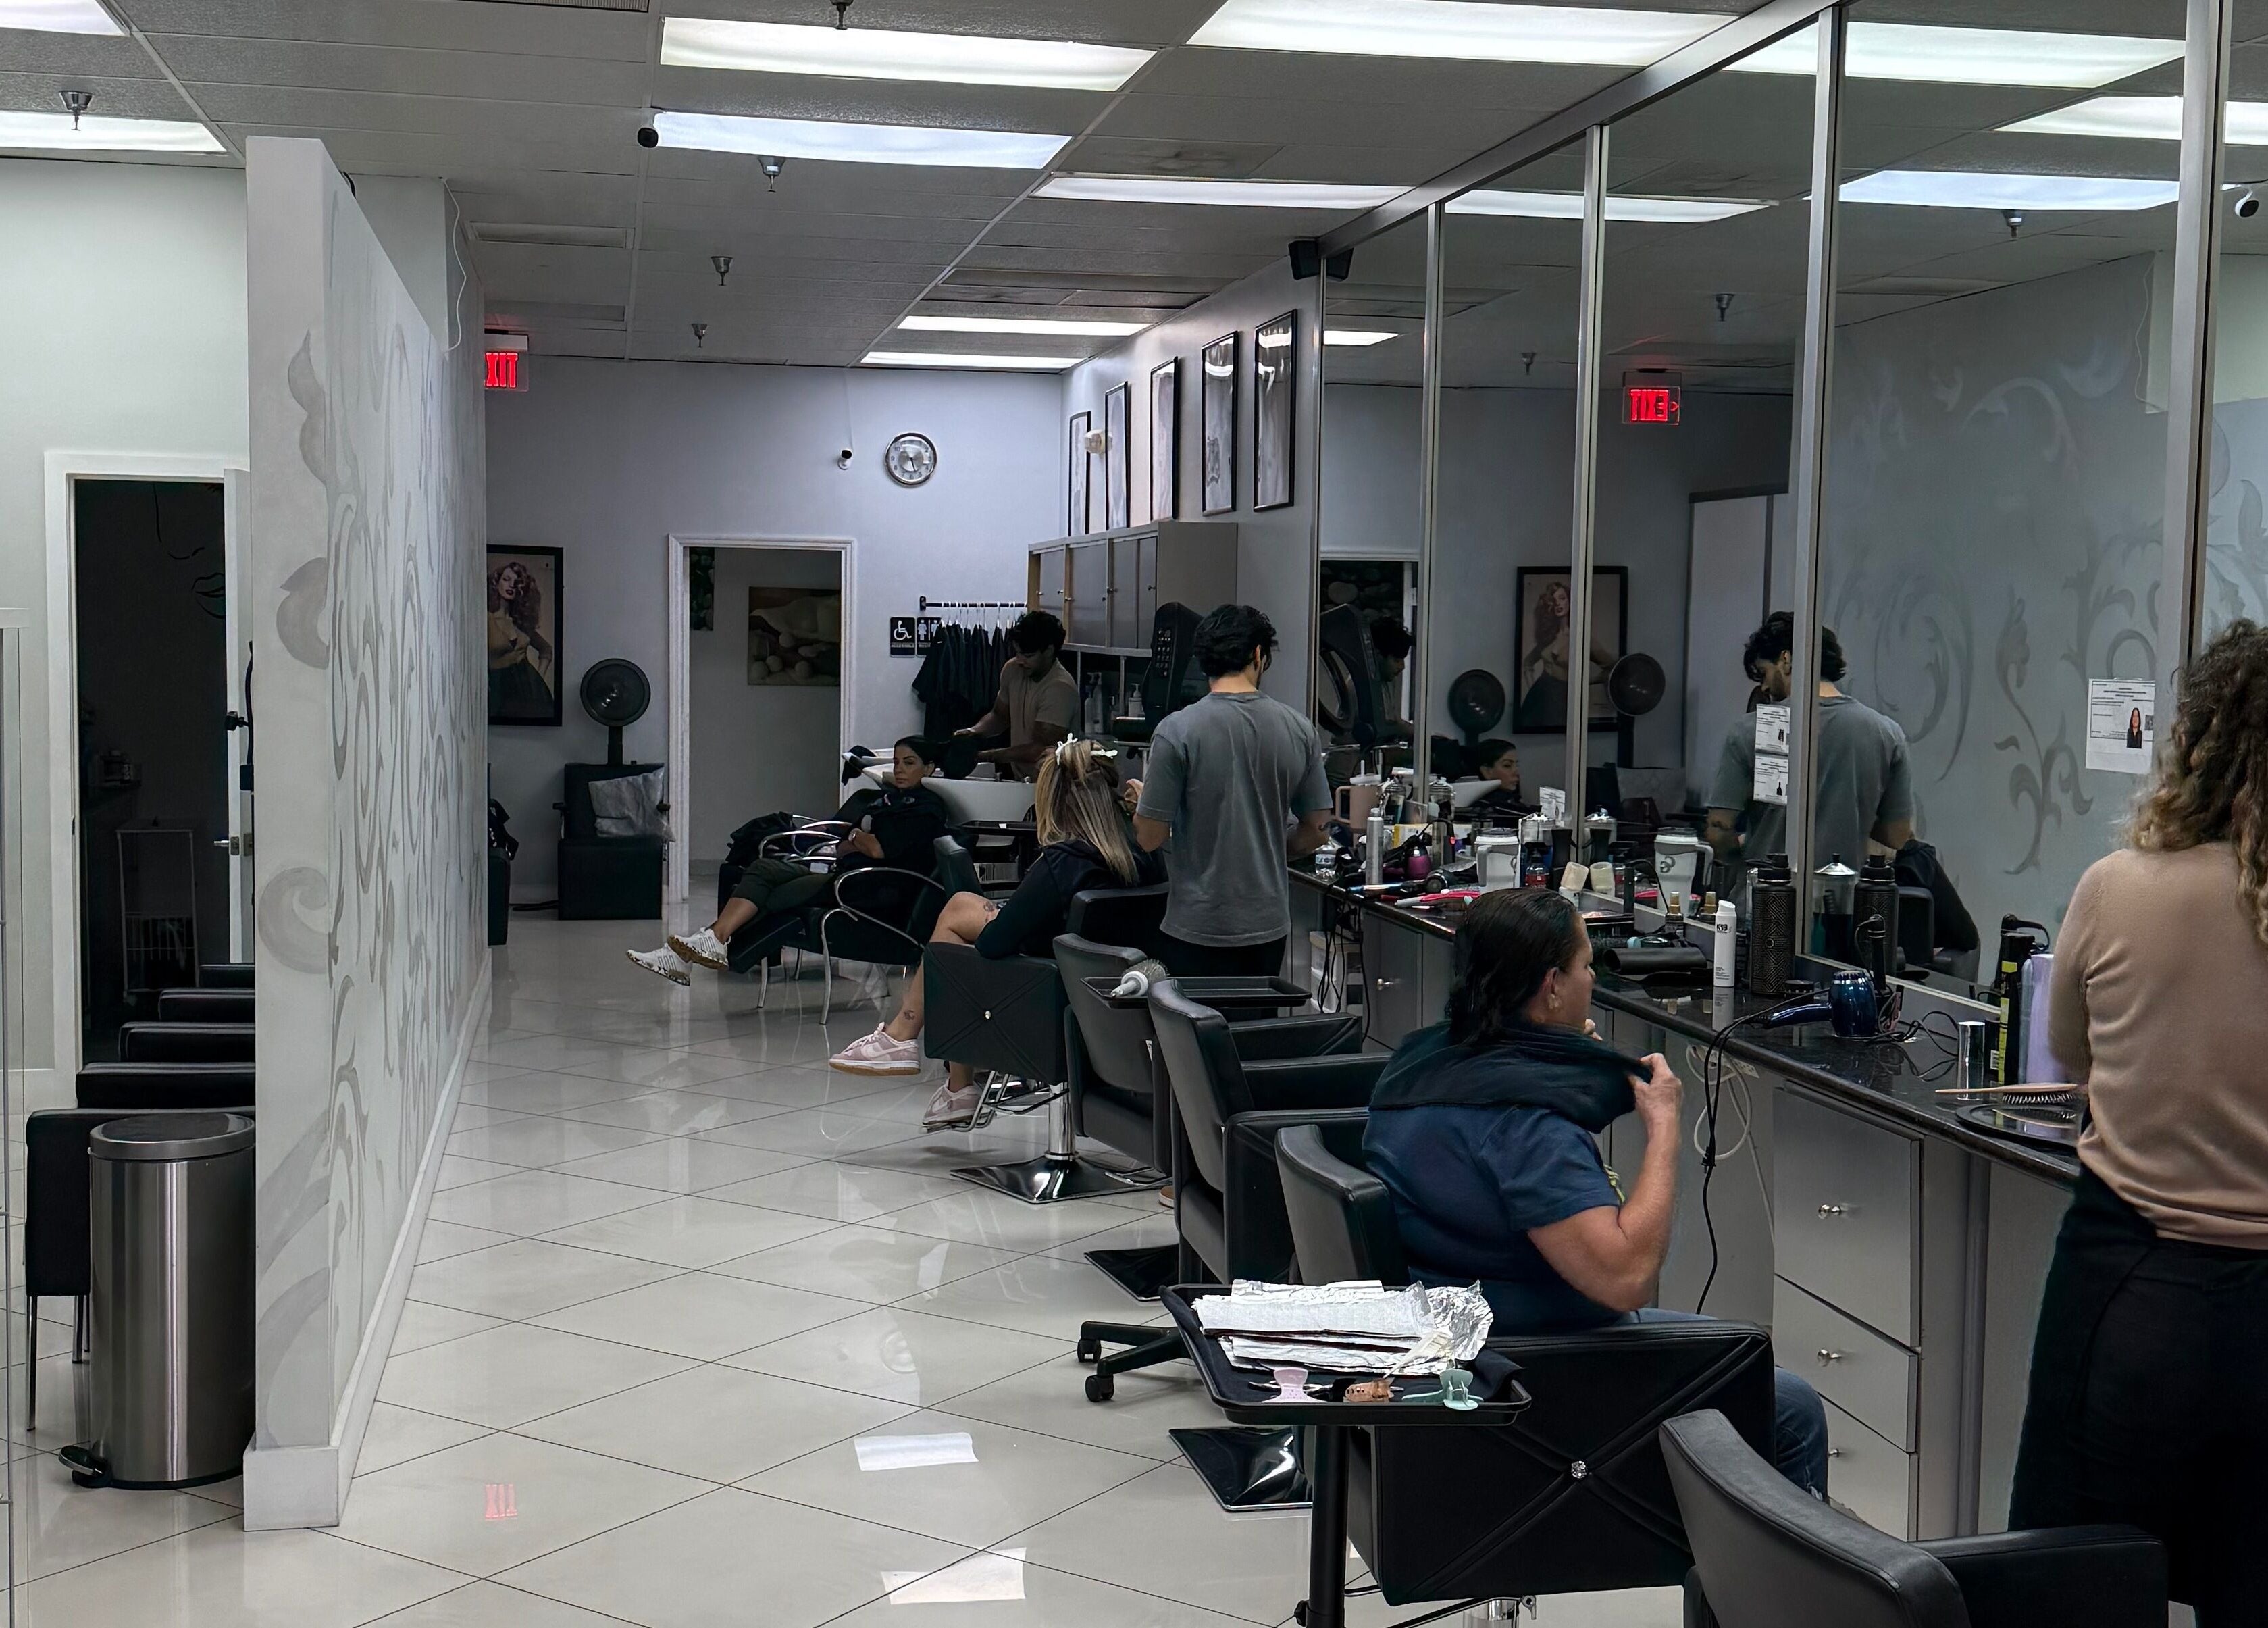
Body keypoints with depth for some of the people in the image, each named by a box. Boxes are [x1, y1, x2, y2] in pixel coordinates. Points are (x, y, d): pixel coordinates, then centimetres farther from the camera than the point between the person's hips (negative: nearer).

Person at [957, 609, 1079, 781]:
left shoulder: (1060, 688, -19)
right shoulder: (1013, 669, 3)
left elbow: (1040, 750, -21)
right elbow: (999, 716, 18)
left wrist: (985, 756, -21)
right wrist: (975, 731, -3)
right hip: (1018, 778, 8)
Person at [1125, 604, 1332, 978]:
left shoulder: (1178, 731, -12)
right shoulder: (1299, 729, -1)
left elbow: (1150, 837, -9)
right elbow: (1315, 832, 6)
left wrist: (1143, 798, 13)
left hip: (1199, 929, -4)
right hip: (1269, 924, 4)